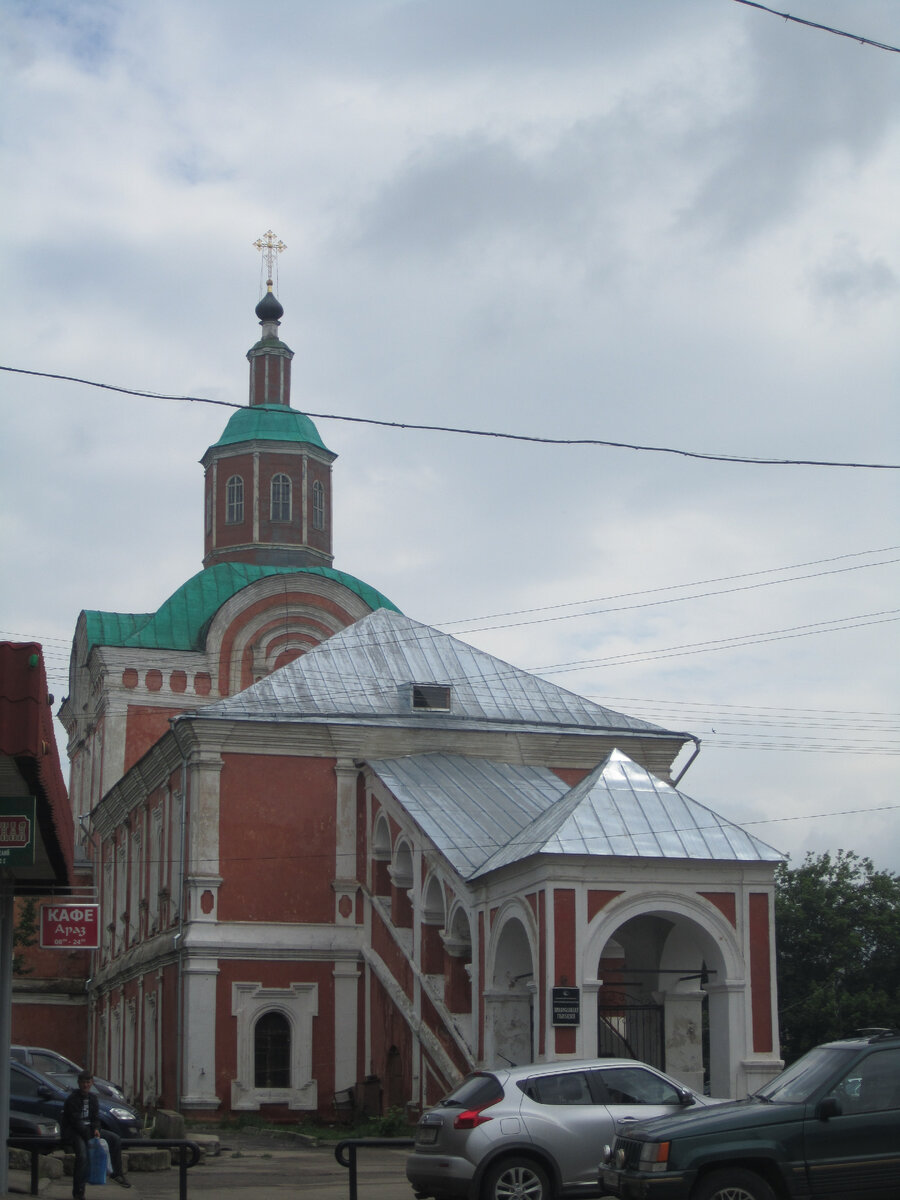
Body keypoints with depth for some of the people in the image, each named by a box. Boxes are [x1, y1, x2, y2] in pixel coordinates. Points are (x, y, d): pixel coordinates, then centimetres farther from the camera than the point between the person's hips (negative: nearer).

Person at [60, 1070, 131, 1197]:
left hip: (88, 1129, 7)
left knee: (114, 1138, -2)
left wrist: (96, 1129, -12)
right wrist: (89, 1137, -20)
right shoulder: (72, 1099, -13)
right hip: (72, 1132, -7)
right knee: (82, 1155, -30)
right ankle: (78, 1192, -22)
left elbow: (95, 1117, 11)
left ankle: (117, 1173, 5)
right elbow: (75, 1121, -17)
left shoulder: (92, 1097, 10)